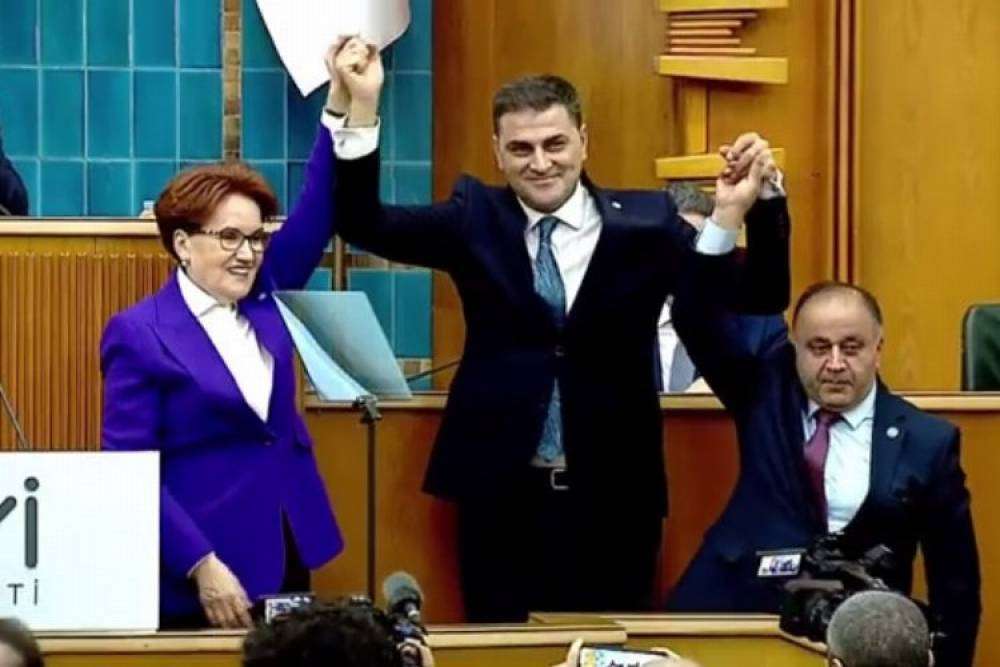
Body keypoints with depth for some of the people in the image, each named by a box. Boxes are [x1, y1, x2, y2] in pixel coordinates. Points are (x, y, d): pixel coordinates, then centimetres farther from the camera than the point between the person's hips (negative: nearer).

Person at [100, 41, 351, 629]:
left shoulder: (262, 297, 9)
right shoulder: (139, 334, -8)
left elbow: (316, 215, 4)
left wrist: (344, 107, -8)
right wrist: (201, 566, -17)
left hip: (287, 560, 6)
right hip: (202, 579, -6)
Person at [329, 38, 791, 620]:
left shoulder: (643, 222, 0)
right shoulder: (476, 218, 4)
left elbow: (762, 295, -3)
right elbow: (364, 224, -4)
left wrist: (758, 202, -21)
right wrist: (363, 107, -16)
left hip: (613, 497, -1)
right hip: (501, 495, 1)